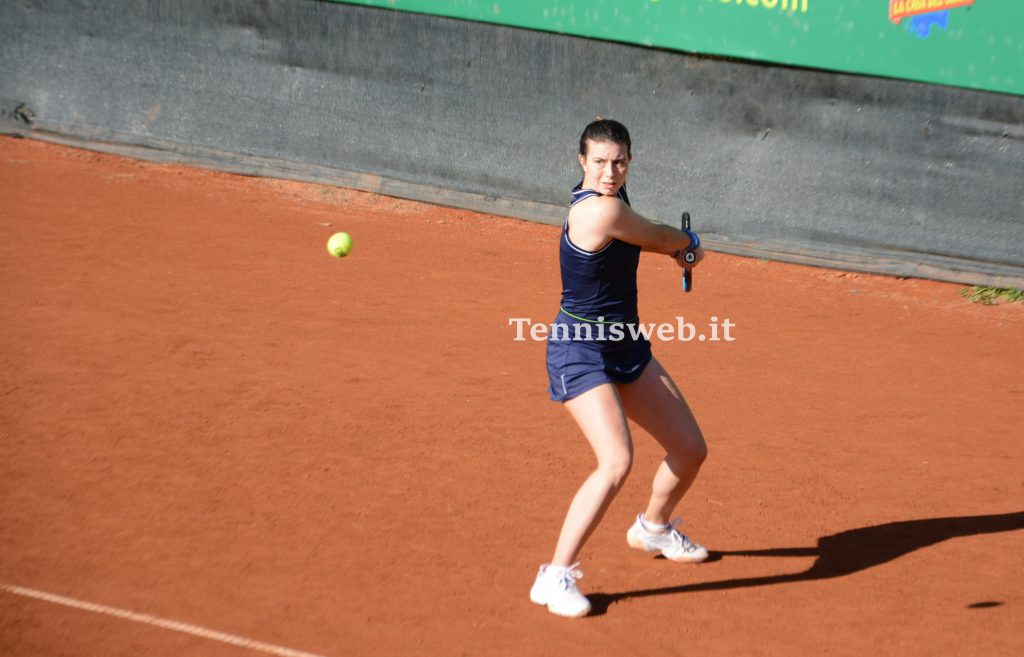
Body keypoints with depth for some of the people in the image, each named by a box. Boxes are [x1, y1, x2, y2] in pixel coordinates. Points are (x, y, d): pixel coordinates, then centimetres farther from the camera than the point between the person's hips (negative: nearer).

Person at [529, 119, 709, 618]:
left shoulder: (608, 198, 4)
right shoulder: (602, 210, -25)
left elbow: (642, 239, 27)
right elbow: (664, 239, -9)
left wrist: (677, 248, 10)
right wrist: (687, 241, 12)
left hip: (626, 348, 10)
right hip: (581, 355, -10)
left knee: (691, 450, 15)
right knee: (617, 463, -27)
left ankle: (653, 527, 46)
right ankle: (554, 577, -16)